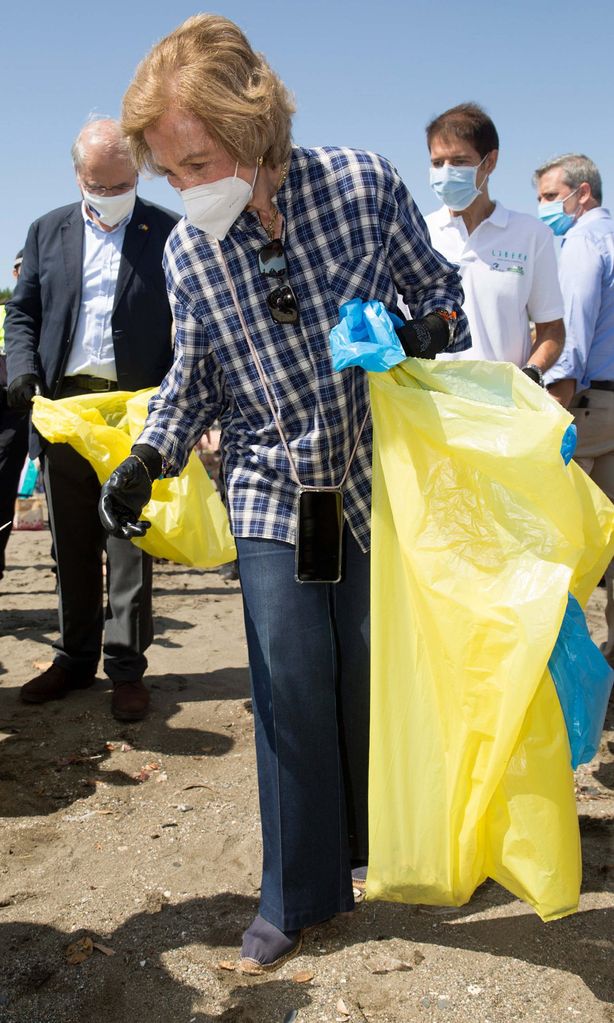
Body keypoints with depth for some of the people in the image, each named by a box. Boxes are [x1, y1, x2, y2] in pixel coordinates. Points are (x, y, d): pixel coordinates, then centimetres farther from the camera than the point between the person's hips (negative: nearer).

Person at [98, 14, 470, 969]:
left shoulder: (364, 184, -11)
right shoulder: (187, 252, -4)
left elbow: (437, 285, 3)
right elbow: (196, 377, 7)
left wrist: (430, 327, -19)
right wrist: (146, 459, -7)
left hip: (374, 482, -1)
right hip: (271, 495, 1)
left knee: (368, 675, 11)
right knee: (291, 688, 1)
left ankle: (372, 845, 37)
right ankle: (301, 891, 19)